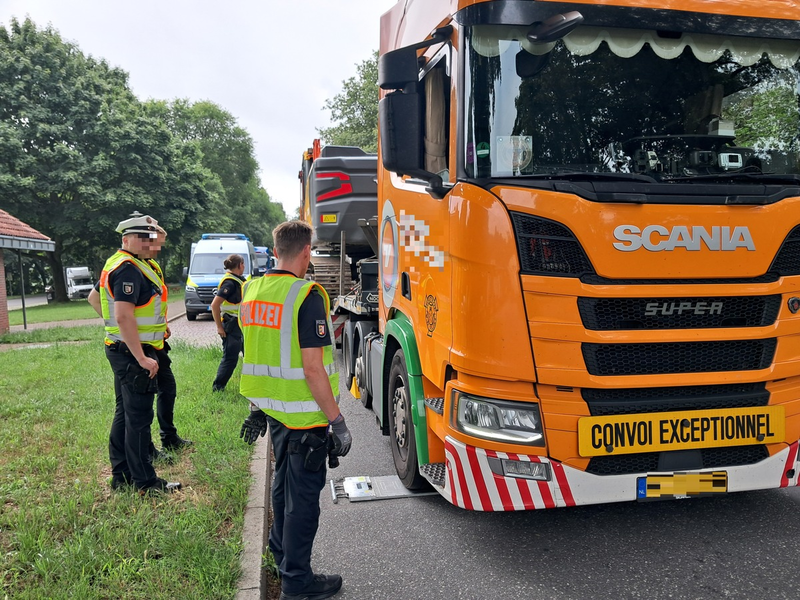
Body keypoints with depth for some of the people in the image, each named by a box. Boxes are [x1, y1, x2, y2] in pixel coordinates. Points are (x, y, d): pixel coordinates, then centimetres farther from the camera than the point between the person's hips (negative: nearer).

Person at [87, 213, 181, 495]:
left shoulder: (118, 264, 15)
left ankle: (121, 475, 27)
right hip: (134, 352, -11)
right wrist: (142, 358, -25)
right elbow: (124, 316, -27)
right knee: (139, 417, -2)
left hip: (122, 350, 11)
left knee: (125, 413, 17)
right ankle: (145, 481, 7)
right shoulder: (129, 268, -19)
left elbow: (94, 297, 27)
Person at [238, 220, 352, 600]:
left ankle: (281, 549, 43)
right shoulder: (307, 296, -20)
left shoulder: (252, 291, 4)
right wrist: (337, 421, -17)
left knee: (284, 480, 25)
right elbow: (312, 367, -23)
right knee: (303, 492, 5)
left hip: (271, 409, 8)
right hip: (304, 414, -8)